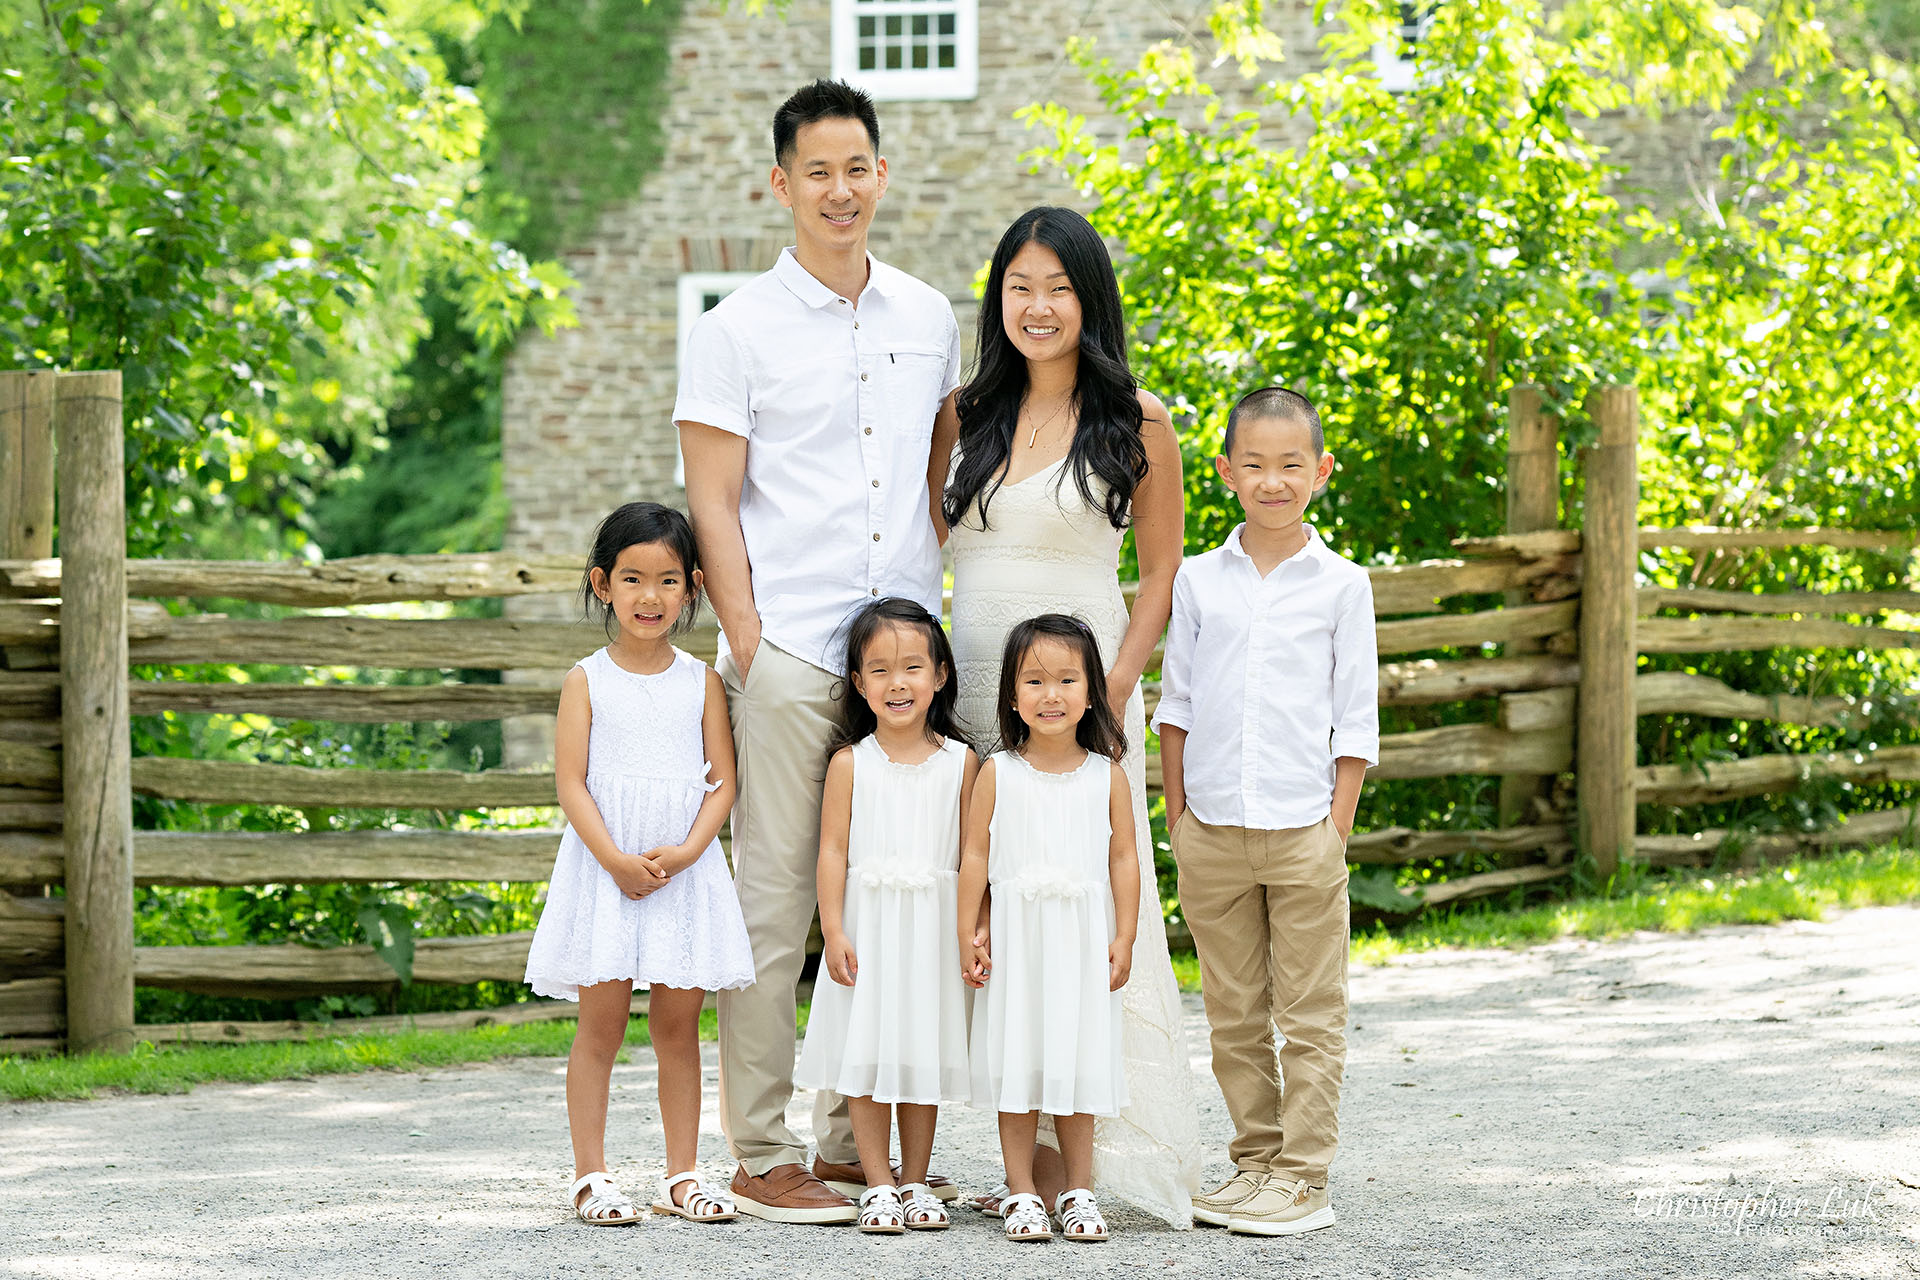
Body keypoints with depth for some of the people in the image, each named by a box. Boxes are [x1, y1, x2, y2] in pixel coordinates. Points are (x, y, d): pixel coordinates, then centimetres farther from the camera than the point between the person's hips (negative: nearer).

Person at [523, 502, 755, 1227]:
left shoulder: (701, 681, 6)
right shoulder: (588, 681, 0)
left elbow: (723, 780, 3)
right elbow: (571, 784, -5)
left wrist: (685, 851, -13)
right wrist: (617, 860, -16)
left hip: (685, 869, 2)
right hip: (605, 868, -2)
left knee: (678, 1025, 5)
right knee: (601, 1024, -1)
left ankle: (682, 1178, 10)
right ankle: (590, 1177, 5)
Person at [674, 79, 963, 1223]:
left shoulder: (929, 320, 13)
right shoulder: (739, 331, -1)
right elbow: (713, 502, -3)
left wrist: (937, 606, 13)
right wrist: (745, 641, -9)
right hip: (790, 655, -5)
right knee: (776, 905, -3)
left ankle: (857, 1139, 17)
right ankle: (761, 1156, 3)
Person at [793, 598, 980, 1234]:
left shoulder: (960, 762, 3)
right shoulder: (851, 763, -1)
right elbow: (833, 850, -2)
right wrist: (833, 930, -9)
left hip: (934, 929, 1)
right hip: (866, 924, -1)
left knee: (924, 1056, 6)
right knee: (867, 1054, 0)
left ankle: (914, 1183, 17)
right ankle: (878, 1186, 8)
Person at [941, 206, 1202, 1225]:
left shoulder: (1135, 422, 0)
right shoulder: (968, 416, 11)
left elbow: (1163, 570, 1)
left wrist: (1117, 684, -10)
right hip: (971, 685, 4)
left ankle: (1077, 1162, -2)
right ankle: (1029, 1161, 7)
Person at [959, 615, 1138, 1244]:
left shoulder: (1107, 776, 2)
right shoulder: (998, 773, 0)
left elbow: (1123, 860, 4)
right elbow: (976, 856, 2)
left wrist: (1124, 938, -1)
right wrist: (968, 934, -2)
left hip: (1083, 940, 1)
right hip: (1015, 938, -1)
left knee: (1078, 1061, 4)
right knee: (1018, 1062, 1)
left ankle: (1078, 1191, 12)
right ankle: (1021, 1192, 7)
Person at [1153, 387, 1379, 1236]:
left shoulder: (1341, 585, 0)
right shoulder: (1198, 580, 6)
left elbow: (1355, 720, 1)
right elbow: (1176, 704, 10)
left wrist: (1337, 831, -4)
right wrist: (1176, 815, 5)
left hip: (1302, 832, -2)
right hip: (1213, 832, 2)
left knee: (1309, 1014, 1)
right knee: (1232, 1015, 9)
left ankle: (1303, 1178, 6)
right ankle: (1255, 1161, 19)